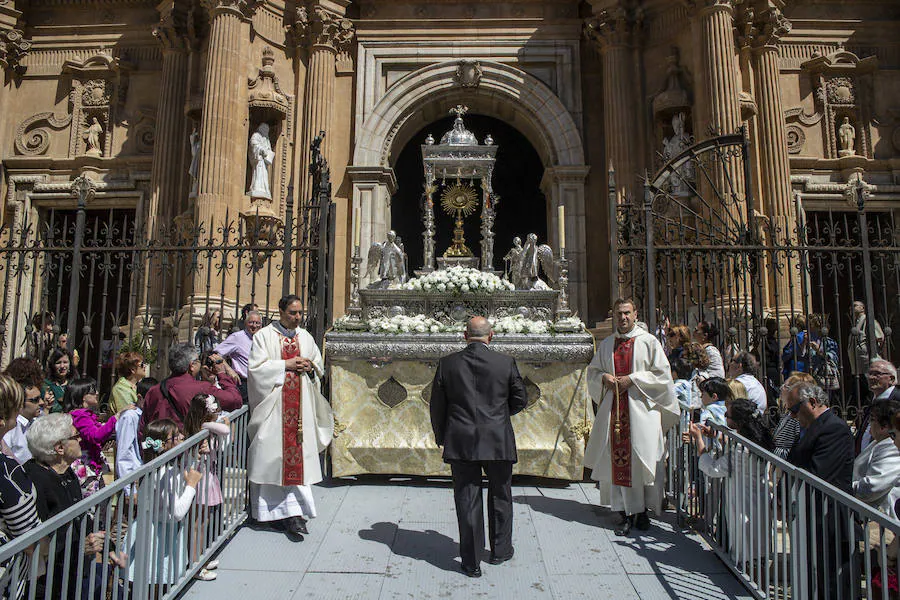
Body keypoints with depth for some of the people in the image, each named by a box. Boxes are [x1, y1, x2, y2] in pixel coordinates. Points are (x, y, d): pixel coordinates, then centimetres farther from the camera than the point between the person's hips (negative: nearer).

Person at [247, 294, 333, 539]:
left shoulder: (305, 337, 14)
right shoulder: (264, 335, 2)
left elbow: (319, 367, 19)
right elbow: (257, 367, -7)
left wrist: (309, 366, -3)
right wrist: (286, 364, -13)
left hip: (300, 405, 3)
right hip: (274, 405, -3)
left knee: (298, 454, -1)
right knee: (273, 455, -3)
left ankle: (293, 511, 4)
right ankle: (294, 511, 5)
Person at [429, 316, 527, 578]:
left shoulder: (447, 363, -4)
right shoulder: (506, 363, -6)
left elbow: (437, 405, 3)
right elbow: (520, 399, 4)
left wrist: (441, 436, 17)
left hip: (461, 443, 0)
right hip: (498, 441, 0)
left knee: (467, 501, 9)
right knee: (500, 497, 19)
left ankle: (471, 562, 17)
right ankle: (500, 550, 35)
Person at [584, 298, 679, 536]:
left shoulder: (649, 342, 3)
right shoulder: (606, 345, 13)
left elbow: (662, 374, -2)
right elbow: (592, 371, 18)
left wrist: (633, 379, -11)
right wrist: (604, 377, -3)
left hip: (641, 409, -3)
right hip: (613, 408, 3)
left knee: (643, 460, 0)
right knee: (617, 460, 1)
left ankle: (643, 510, 15)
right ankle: (626, 514, 9)